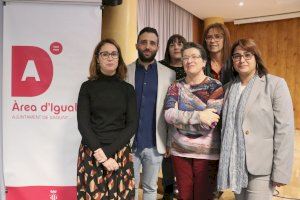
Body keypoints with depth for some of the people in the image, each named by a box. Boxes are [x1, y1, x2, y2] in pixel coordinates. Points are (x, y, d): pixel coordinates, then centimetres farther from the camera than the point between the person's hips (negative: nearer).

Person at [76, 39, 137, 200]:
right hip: (91, 153, -1)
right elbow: (83, 124, -4)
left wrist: (107, 151, -11)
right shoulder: (88, 87, 2)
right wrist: (100, 154, -13)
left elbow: (132, 125, -1)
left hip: (120, 153, 1)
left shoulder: (127, 89, 5)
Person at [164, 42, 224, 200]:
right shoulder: (176, 86, 2)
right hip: (179, 151, 3)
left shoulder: (215, 86, -8)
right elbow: (169, 115, -15)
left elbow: (209, 124, -19)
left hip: (207, 153, -3)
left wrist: (179, 119, -14)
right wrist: (198, 116, -22)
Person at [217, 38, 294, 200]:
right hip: (234, 164, 5)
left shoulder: (276, 84, -8)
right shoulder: (230, 88, 8)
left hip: (261, 166, -5)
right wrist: (224, 161, 10)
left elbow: (284, 130, -11)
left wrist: (281, 171, -14)